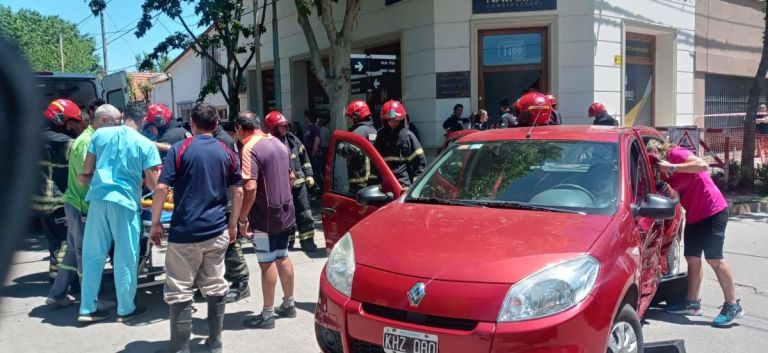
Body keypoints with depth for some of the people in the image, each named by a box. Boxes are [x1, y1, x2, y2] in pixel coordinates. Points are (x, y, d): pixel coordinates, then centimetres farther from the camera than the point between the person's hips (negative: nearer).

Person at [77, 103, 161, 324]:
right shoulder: (146, 145, -2)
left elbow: (86, 171, 12)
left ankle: (87, 309, 18)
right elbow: (153, 184, -2)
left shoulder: (100, 134, 9)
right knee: (125, 258, 7)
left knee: (93, 255, 11)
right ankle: (125, 309, 17)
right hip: (125, 201, -4)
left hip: (98, 197, 4)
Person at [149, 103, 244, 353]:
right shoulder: (227, 153, 6)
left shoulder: (179, 149, -5)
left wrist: (155, 222, -2)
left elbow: (162, 188, -11)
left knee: (180, 291, 4)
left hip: (184, 231, -4)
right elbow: (238, 192, 7)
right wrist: (232, 224, 16)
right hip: (217, 231, 4)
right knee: (215, 287, 13)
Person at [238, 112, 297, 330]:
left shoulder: (250, 148, -16)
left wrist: (243, 218, -18)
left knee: (267, 263, 0)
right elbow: (290, 176, 19)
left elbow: (250, 187, -25)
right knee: (282, 258, 17)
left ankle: (267, 315, 9)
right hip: (285, 211, 8)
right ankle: (288, 305, 29)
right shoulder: (279, 143, 10)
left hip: (264, 215, -8)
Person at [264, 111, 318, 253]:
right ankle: (287, 242, 24)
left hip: (299, 183, 5)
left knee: (305, 214, 8)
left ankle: (307, 242, 19)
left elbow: (304, 156, 15)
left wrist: (308, 174, 10)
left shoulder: (292, 139, 5)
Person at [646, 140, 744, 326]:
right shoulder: (664, 171, 10)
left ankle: (733, 306, 3)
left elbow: (703, 166, -30)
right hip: (694, 215, 9)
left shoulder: (676, 154, -16)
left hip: (713, 212, -9)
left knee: (714, 259, -7)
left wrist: (672, 167, -31)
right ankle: (693, 302, 20)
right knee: (692, 258, 11)